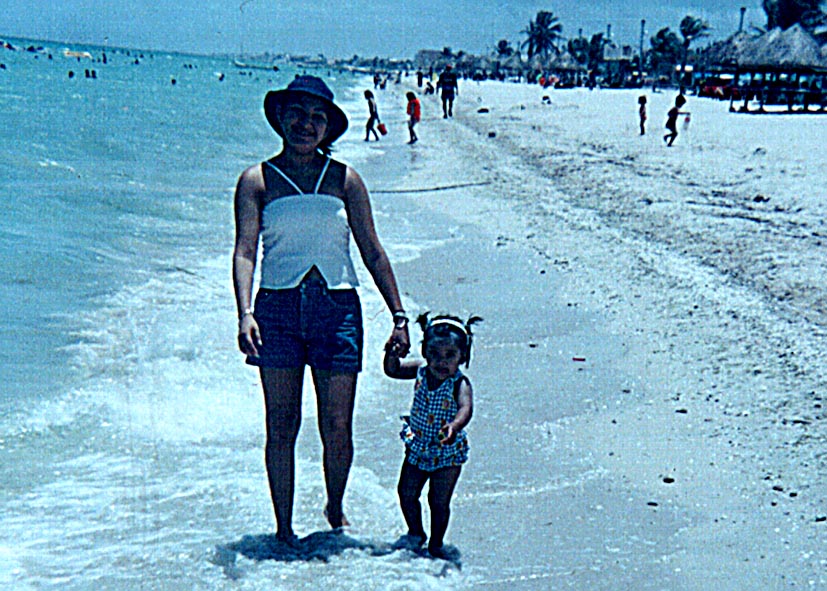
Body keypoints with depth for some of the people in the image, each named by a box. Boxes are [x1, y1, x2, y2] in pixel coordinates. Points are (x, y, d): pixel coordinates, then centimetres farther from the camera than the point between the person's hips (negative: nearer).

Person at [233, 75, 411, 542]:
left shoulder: (344, 179, 8)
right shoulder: (257, 181, 5)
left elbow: (373, 252, 9)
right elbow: (245, 253, -4)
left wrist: (399, 315, 3)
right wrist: (245, 314, -20)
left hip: (337, 306, 1)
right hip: (278, 306, 0)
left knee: (338, 428, 1)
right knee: (282, 426, 2)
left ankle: (336, 511, 27)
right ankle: (284, 527, 15)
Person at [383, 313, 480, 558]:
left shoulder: (460, 384, -24)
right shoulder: (420, 371, -8)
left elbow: (466, 408, -41)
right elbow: (393, 370, 4)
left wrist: (454, 426, -62)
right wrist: (392, 355, -19)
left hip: (447, 454, -5)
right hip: (418, 448, 5)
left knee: (439, 501, 3)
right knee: (407, 493, 13)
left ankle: (436, 544, 24)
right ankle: (416, 533, 38)